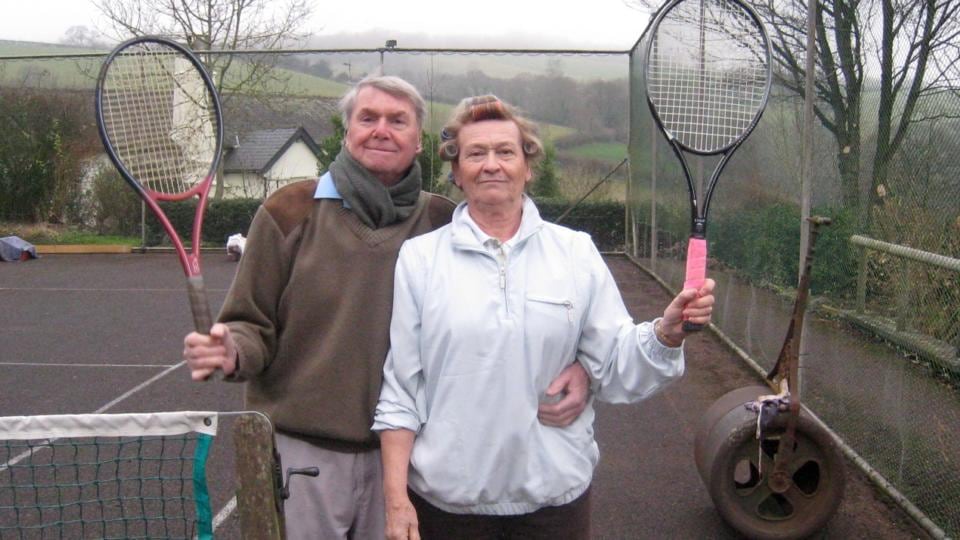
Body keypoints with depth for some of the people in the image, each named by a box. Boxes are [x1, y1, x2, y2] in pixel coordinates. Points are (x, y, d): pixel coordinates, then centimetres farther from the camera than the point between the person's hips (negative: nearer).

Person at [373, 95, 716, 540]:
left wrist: (667, 331, -18)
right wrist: (396, 499, -4)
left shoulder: (576, 252, 0)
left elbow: (615, 367, 0)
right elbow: (399, 391, -2)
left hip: (555, 495, 1)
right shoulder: (418, 257, -2)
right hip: (446, 498, -1)